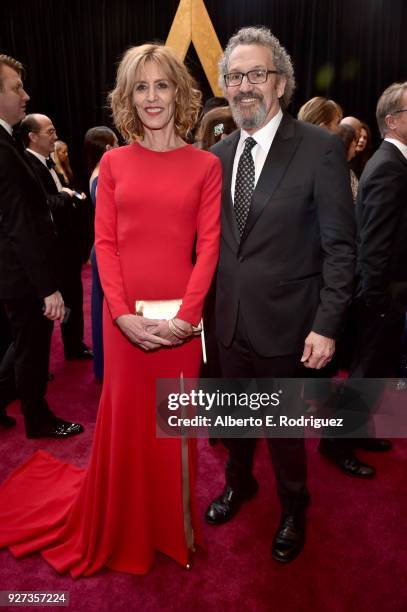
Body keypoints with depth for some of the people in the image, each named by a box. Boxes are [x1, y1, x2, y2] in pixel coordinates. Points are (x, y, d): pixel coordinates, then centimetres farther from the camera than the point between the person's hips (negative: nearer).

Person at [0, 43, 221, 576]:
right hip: (125, 316, 1)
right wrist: (123, 314, -12)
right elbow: (105, 243, 0)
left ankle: (173, 523, 38)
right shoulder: (114, 163, 5)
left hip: (180, 317, 0)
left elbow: (208, 245, -4)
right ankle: (123, 526, 38)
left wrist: (187, 315, -14)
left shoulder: (205, 165, 2)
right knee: (125, 416, 11)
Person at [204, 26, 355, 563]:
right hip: (230, 319, 5)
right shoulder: (220, 154, 6)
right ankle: (239, 482, 50)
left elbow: (340, 246, -11)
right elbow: (216, 237, 9)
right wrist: (209, 300, 4)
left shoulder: (321, 148, -10)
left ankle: (293, 509, 42)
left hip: (284, 323, -4)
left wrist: (327, 325, -14)